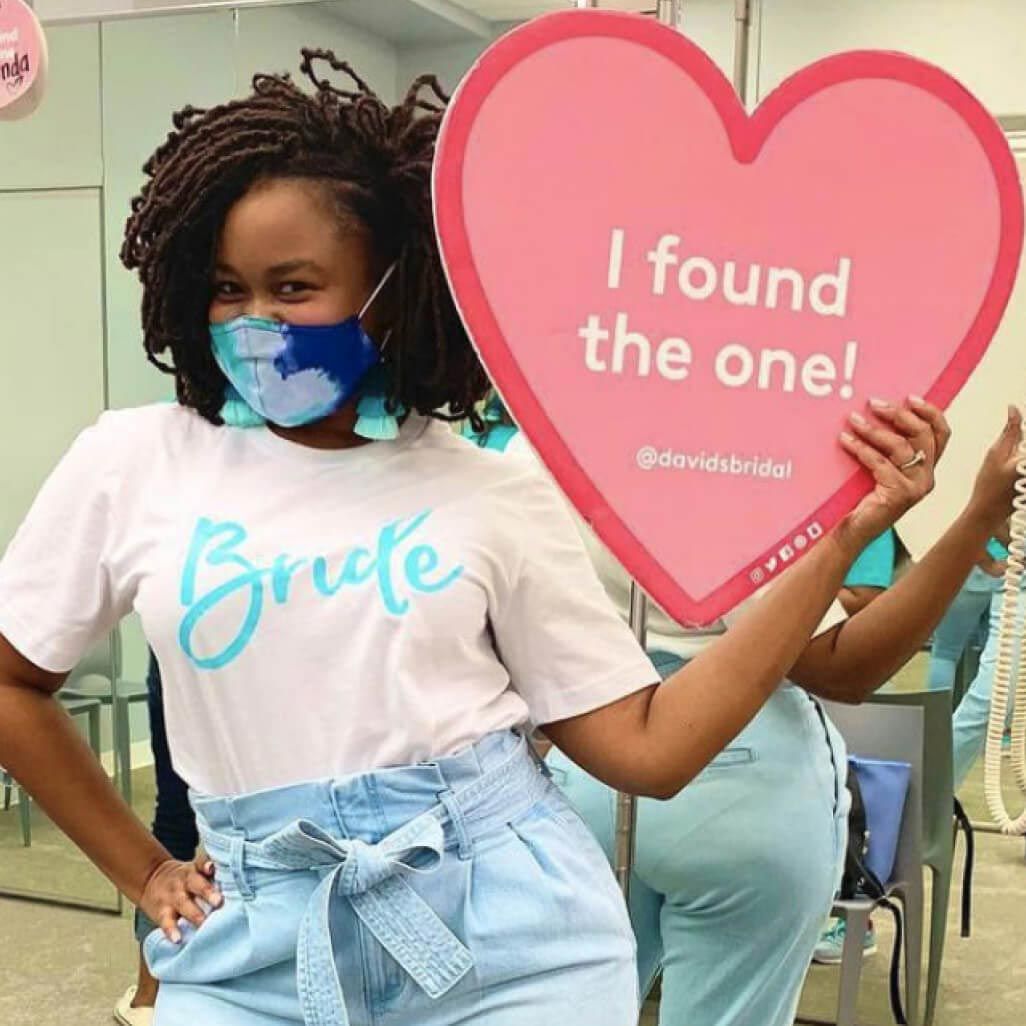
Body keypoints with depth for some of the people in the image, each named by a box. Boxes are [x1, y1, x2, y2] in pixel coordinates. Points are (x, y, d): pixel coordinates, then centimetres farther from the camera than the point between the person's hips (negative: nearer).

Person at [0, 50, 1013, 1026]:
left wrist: (843, 534, -9)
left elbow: (647, 747, -4)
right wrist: (142, 871, 10)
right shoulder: (131, 463, -1)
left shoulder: (498, 495, -3)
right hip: (259, 941, 2)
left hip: (507, 925, -1)